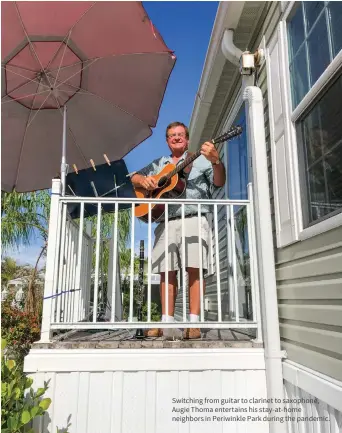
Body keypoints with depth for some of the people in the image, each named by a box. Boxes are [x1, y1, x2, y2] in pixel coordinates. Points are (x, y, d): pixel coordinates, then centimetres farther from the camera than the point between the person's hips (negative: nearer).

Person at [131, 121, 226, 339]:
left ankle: (194, 323, -7)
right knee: (167, 272, 1)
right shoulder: (159, 164, 25)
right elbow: (134, 177, 25)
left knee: (195, 269, -12)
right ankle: (167, 321, 9)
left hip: (194, 220, -4)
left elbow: (219, 182, -1)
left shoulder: (200, 159, 12)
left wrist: (216, 161, -22)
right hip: (166, 223, 4)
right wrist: (143, 180, 1)